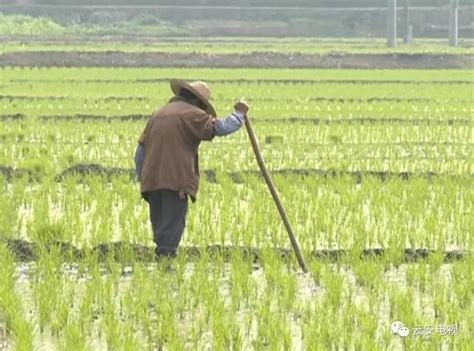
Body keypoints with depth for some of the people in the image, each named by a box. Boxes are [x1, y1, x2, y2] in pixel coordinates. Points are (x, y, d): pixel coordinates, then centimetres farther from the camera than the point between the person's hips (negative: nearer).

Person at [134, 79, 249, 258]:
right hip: (176, 180, -7)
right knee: (173, 223, -5)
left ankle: (161, 254, 16)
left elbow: (141, 148, 20)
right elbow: (221, 127, -10)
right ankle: (166, 253, -12)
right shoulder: (192, 114, -1)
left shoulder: (159, 113, 22)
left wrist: (141, 177, 25)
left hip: (152, 180, 7)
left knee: (158, 224, 14)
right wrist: (239, 113, 8)